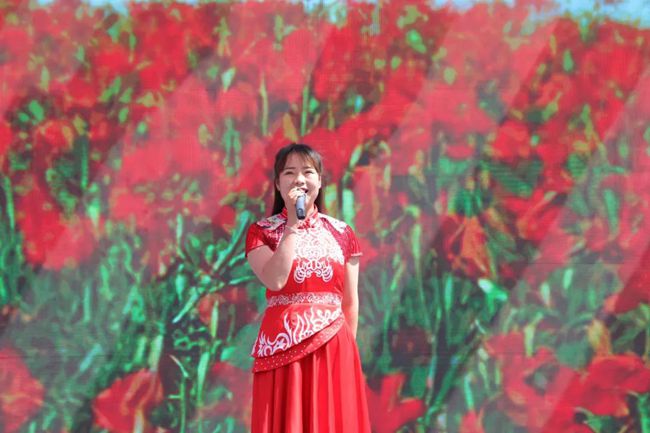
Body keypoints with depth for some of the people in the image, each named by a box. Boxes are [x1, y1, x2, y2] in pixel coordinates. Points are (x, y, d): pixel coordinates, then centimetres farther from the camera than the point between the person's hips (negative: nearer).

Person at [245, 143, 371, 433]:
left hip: (332, 348, 2)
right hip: (283, 346, -2)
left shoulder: (342, 233, 8)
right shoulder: (261, 231, 1)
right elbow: (275, 280, -17)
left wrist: (347, 350, 7)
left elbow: (350, 301, 10)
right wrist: (293, 224, -12)